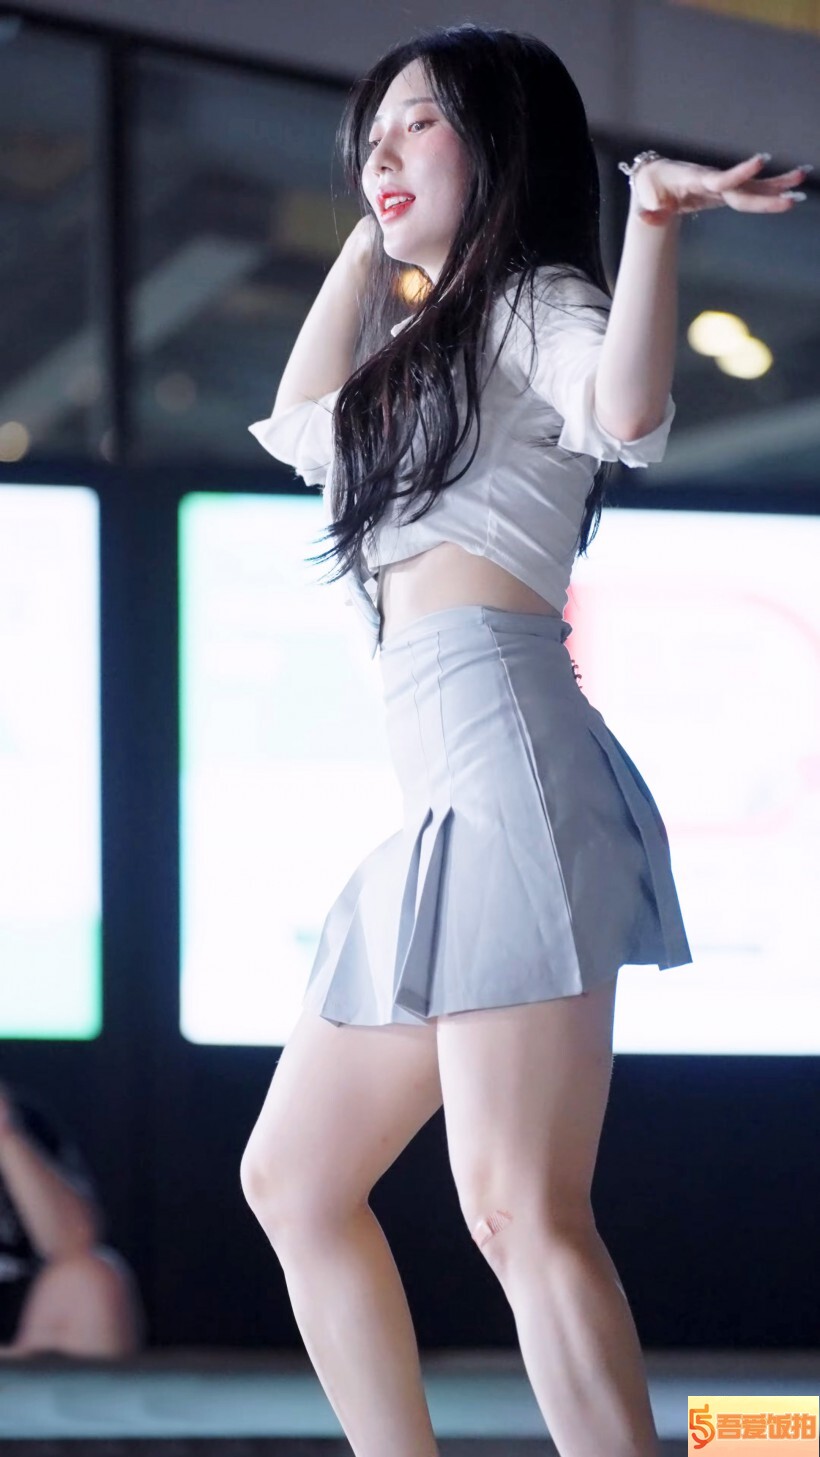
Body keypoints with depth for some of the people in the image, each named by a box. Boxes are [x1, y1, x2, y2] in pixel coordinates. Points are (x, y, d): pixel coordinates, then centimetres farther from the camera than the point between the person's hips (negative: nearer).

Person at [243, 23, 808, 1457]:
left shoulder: (534, 303, 4)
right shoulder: (430, 350, 29)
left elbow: (629, 410, -18)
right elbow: (301, 424, 45)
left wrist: (653, 218, -24)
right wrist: (371, 237, 39)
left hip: (503, 750, -10)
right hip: (443, 797, 10)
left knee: (519, 1210, -20)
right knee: (293, 1181, 11)